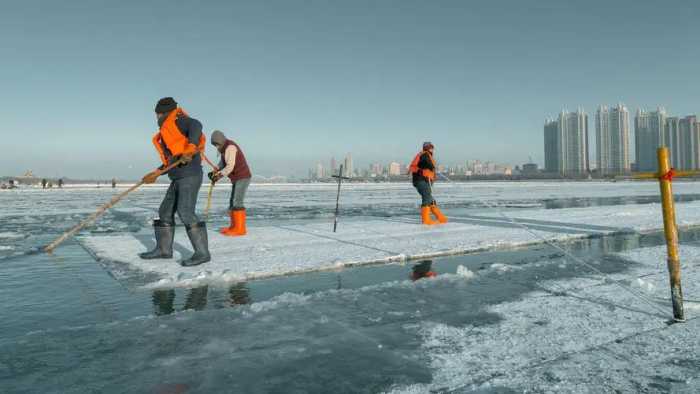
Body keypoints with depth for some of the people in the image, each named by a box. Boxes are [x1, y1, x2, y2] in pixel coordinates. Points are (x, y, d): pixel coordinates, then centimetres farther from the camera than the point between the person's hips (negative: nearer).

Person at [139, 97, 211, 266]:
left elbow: (196, 126, -23)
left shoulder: (176, 118, -1)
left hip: (190, 175, -10)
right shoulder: (169, 134, 26)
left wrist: (191, 148, -36)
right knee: (165, 212, 11)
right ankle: (163, 249, 20)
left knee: (186, 212, -16)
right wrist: (156, 174, 25)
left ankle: (202, 253, -14)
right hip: (178, 178, 10)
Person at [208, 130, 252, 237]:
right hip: (237, 179, 10)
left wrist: (218, 175, -26)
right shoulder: (225, 148, 16)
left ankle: (240, 229, -14)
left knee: (237, 202, -14)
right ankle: (234, 227, 13)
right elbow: (222, 165, 10)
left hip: (242, 178, -10)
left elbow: (230, 167, -23)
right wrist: (215, 172, -5)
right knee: (232, 202, 9)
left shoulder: (230, 147, -16)